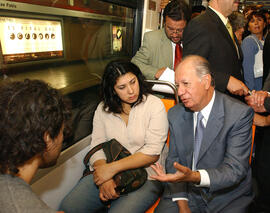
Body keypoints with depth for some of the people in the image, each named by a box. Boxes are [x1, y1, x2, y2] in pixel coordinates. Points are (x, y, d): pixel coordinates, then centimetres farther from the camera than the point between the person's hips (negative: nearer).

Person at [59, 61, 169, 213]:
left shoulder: (155, 105, -7)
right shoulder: (103, 108, 5)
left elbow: (153, 152, -14)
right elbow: (97, 146, 0)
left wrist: (112, 168, -19)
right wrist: (104, 179, -18)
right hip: (108, 173, 4)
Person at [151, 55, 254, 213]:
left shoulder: (240, 114, -14)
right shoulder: (175, 114, -1)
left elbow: (235, 169, -18)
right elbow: (173, 160, 2)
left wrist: (194, 176, -34)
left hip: (226, 197, -1)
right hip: (186, 193, 2)